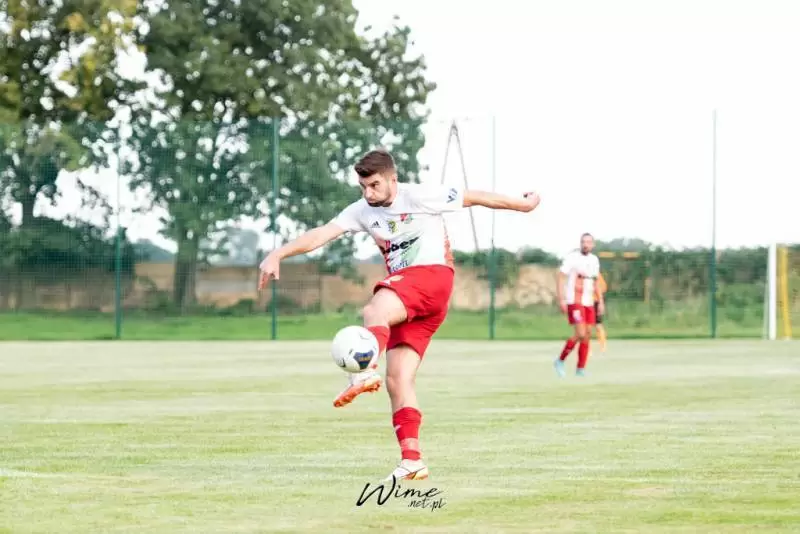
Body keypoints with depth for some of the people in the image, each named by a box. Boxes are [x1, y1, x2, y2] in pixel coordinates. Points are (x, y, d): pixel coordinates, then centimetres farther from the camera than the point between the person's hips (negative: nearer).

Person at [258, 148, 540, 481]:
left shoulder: (420, 196, -3)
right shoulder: (362, 211, 10)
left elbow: (476, 197, 6)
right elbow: (322, 235, 0)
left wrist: (523, 204, 14)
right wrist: (278, 254, -14)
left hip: (432, 276, -7)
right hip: (403, 288, 7)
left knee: (375, 310, -36)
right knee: (398, 379, -5)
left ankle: (365, 372, -63)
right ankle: (412, 460, -6)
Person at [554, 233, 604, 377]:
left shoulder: (594, 260, 12)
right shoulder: (572, 258, -8)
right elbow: (561, 278, -10)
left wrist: (601, 302, 15)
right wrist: (561, 299, -18)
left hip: (588, 303, 7)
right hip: (574, 302, -7)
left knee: (587, 335, 2)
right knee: (581, 334, -16)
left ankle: (580, 370, 9)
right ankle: (560, 361, 0)